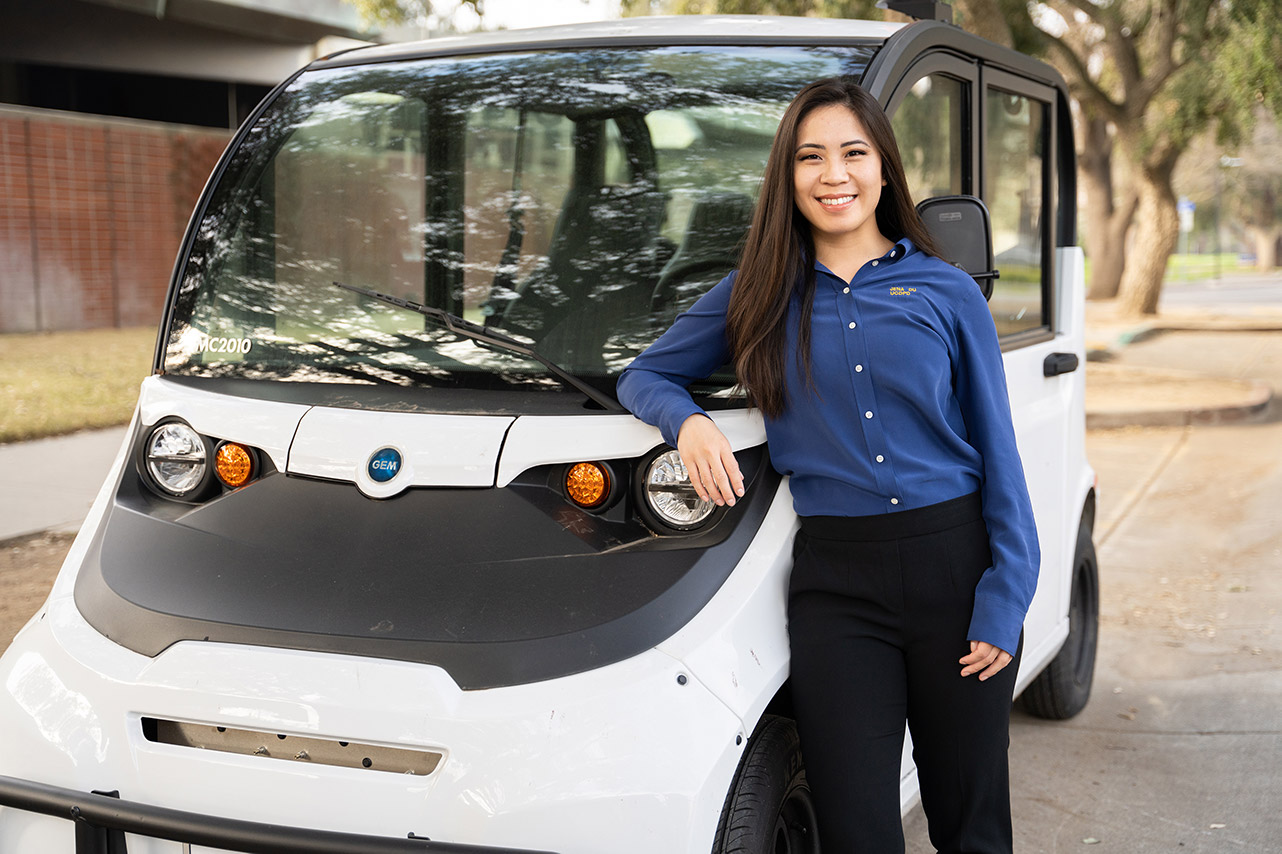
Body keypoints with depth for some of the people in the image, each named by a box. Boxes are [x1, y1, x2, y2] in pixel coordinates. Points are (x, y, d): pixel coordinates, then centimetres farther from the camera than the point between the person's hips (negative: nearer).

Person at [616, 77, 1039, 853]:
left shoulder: (947, 293, 3)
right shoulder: (759, 296, 7)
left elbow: (997, 455, 3)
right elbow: (643, 376, 15)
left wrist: (1003, 604, -5)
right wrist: (687, 420, -8)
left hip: (955, 564, 0)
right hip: (834, 583, 0)